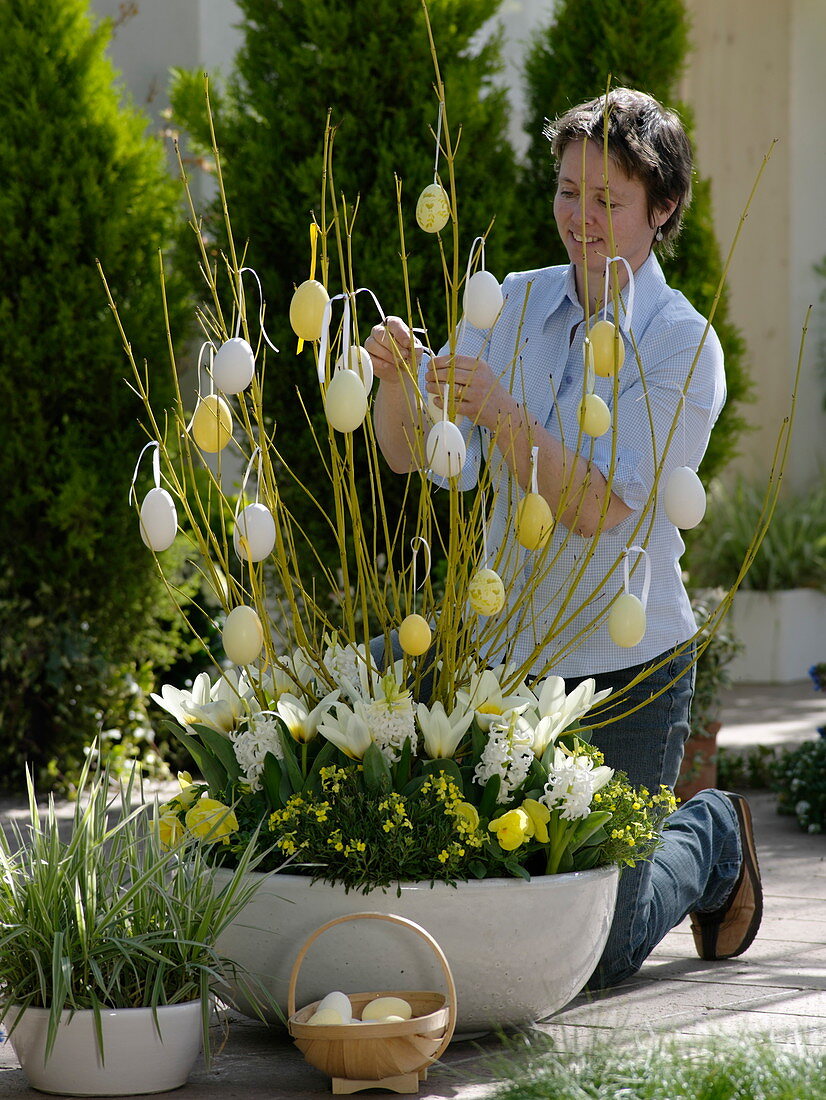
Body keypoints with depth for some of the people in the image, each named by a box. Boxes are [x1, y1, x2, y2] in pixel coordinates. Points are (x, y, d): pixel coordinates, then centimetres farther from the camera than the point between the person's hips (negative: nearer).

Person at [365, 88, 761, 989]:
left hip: (626, 672, -4)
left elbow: (599, 508, -23)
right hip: (504, 654, 4)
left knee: (595, 949, 0)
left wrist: (502, 413, -35)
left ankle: (711, 835, 30)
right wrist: (398, 380, -24)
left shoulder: (684, 347, -13)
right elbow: (414, 456, -3)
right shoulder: (514, 306, 1)